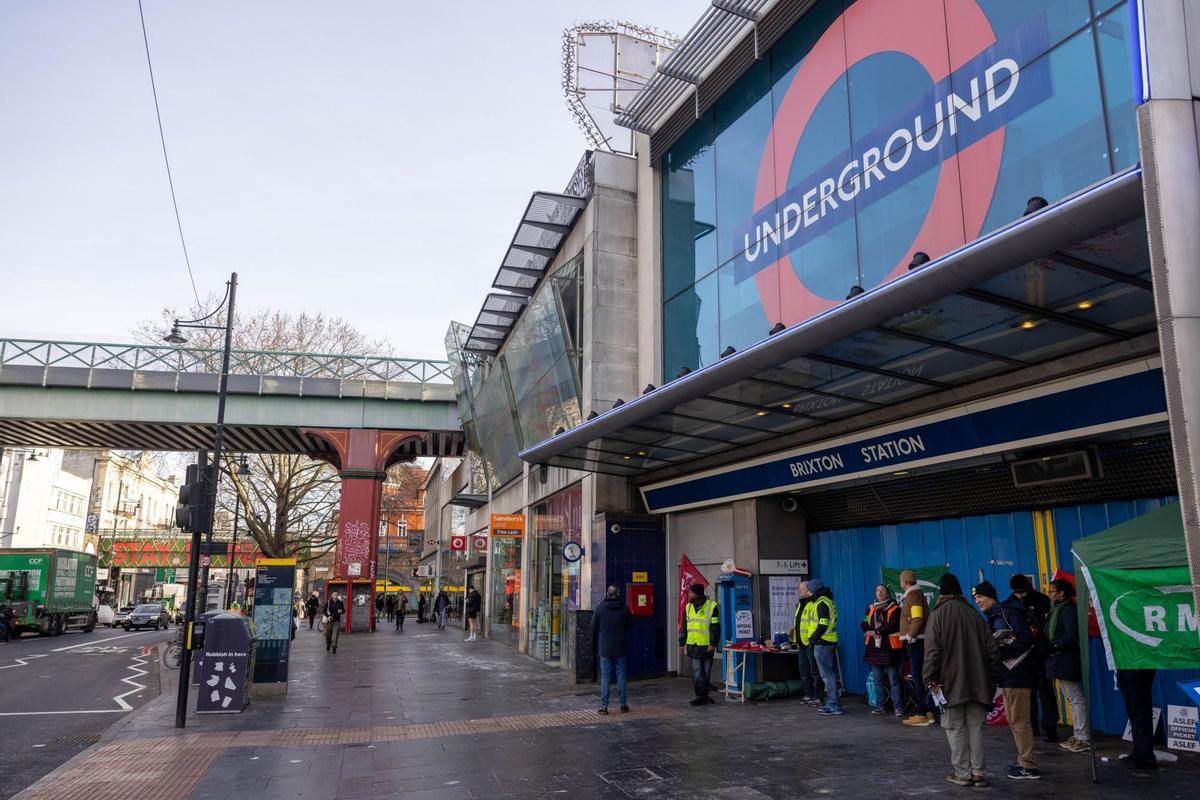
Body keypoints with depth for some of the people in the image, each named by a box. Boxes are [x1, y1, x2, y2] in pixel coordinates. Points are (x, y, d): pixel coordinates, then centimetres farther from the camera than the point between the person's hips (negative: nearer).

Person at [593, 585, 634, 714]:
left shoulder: (601, 608, -8)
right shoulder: (624, 608, -6)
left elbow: (594, 626, 1)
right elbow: (630, 625, 5)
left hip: (605, 648, -1)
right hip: (621, 648, 1)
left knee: (605, 677, 3)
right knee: (621, 675, 10)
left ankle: (604, 706, 3)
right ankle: (623, 703, 15)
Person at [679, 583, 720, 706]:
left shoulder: (711, 606, -6)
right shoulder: (688, 607, 9)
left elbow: (715, 627, -7)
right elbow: (684, 626, 14)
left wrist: (713, 644, -13)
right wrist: (682, 643, 12)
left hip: (707, 646, -3)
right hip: (692, 645, 3)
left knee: (706, 671, 6)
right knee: (697, 671, 0)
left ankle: (704, 695, 17)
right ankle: (700, 695, 5)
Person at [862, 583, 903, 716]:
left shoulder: (894, 608, -4)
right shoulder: (871, 608, 13)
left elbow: (893, 625, -16)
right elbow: (864, 624, 6)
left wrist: (876, 631, -16)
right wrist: (872, 630, -13)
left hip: (889, 647, -5)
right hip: (874, 646, 5)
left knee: (893, 679, -5)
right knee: (877, 679, 9)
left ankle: (898, 707, 1)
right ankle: (880, 706, 17)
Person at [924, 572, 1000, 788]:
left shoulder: (938, 615, -6)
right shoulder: (975, 615, 8)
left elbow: (932, 651, -13)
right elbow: (992, 650, 8)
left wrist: (931, 679, -8)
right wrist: (991, 678, 15)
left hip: (950, 683, -4)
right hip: (977, 682, 4)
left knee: (955, 728, 4)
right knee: (975, 727, 11)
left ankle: (963, 773, 5)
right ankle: (979, 772, 11)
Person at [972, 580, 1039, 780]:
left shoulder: (1008, 613, -13)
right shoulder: (992, 618, 15)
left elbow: (1026, 640, -20)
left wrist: (1000, 652, -19)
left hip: (1017, 674, -10)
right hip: (1007, 675, 10)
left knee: (1019, 720, -5)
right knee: (1012, 719, 16)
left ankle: (1028, 766, 2)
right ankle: (1023, 761, 26)